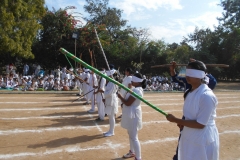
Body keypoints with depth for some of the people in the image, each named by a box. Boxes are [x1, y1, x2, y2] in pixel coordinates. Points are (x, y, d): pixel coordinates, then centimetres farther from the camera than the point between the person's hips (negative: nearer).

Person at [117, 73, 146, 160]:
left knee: (134, 137, -4)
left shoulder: (136, 90, -24)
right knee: (131, 135, 23)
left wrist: (120, 96, -11)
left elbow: (128, 103, -25)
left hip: (132, 115, -11)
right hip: (132, 114, 11)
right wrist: (123, 97, 2)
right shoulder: (138, 89, 10)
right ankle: (132, 152, 39)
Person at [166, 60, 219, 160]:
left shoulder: (206, 96, -25)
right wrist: (182, 122, -6)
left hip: (203, 140, -8)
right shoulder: (189, 92, 2)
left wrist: (175, 120, -21)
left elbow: (200, 124, -24)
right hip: (189, 137, 8)